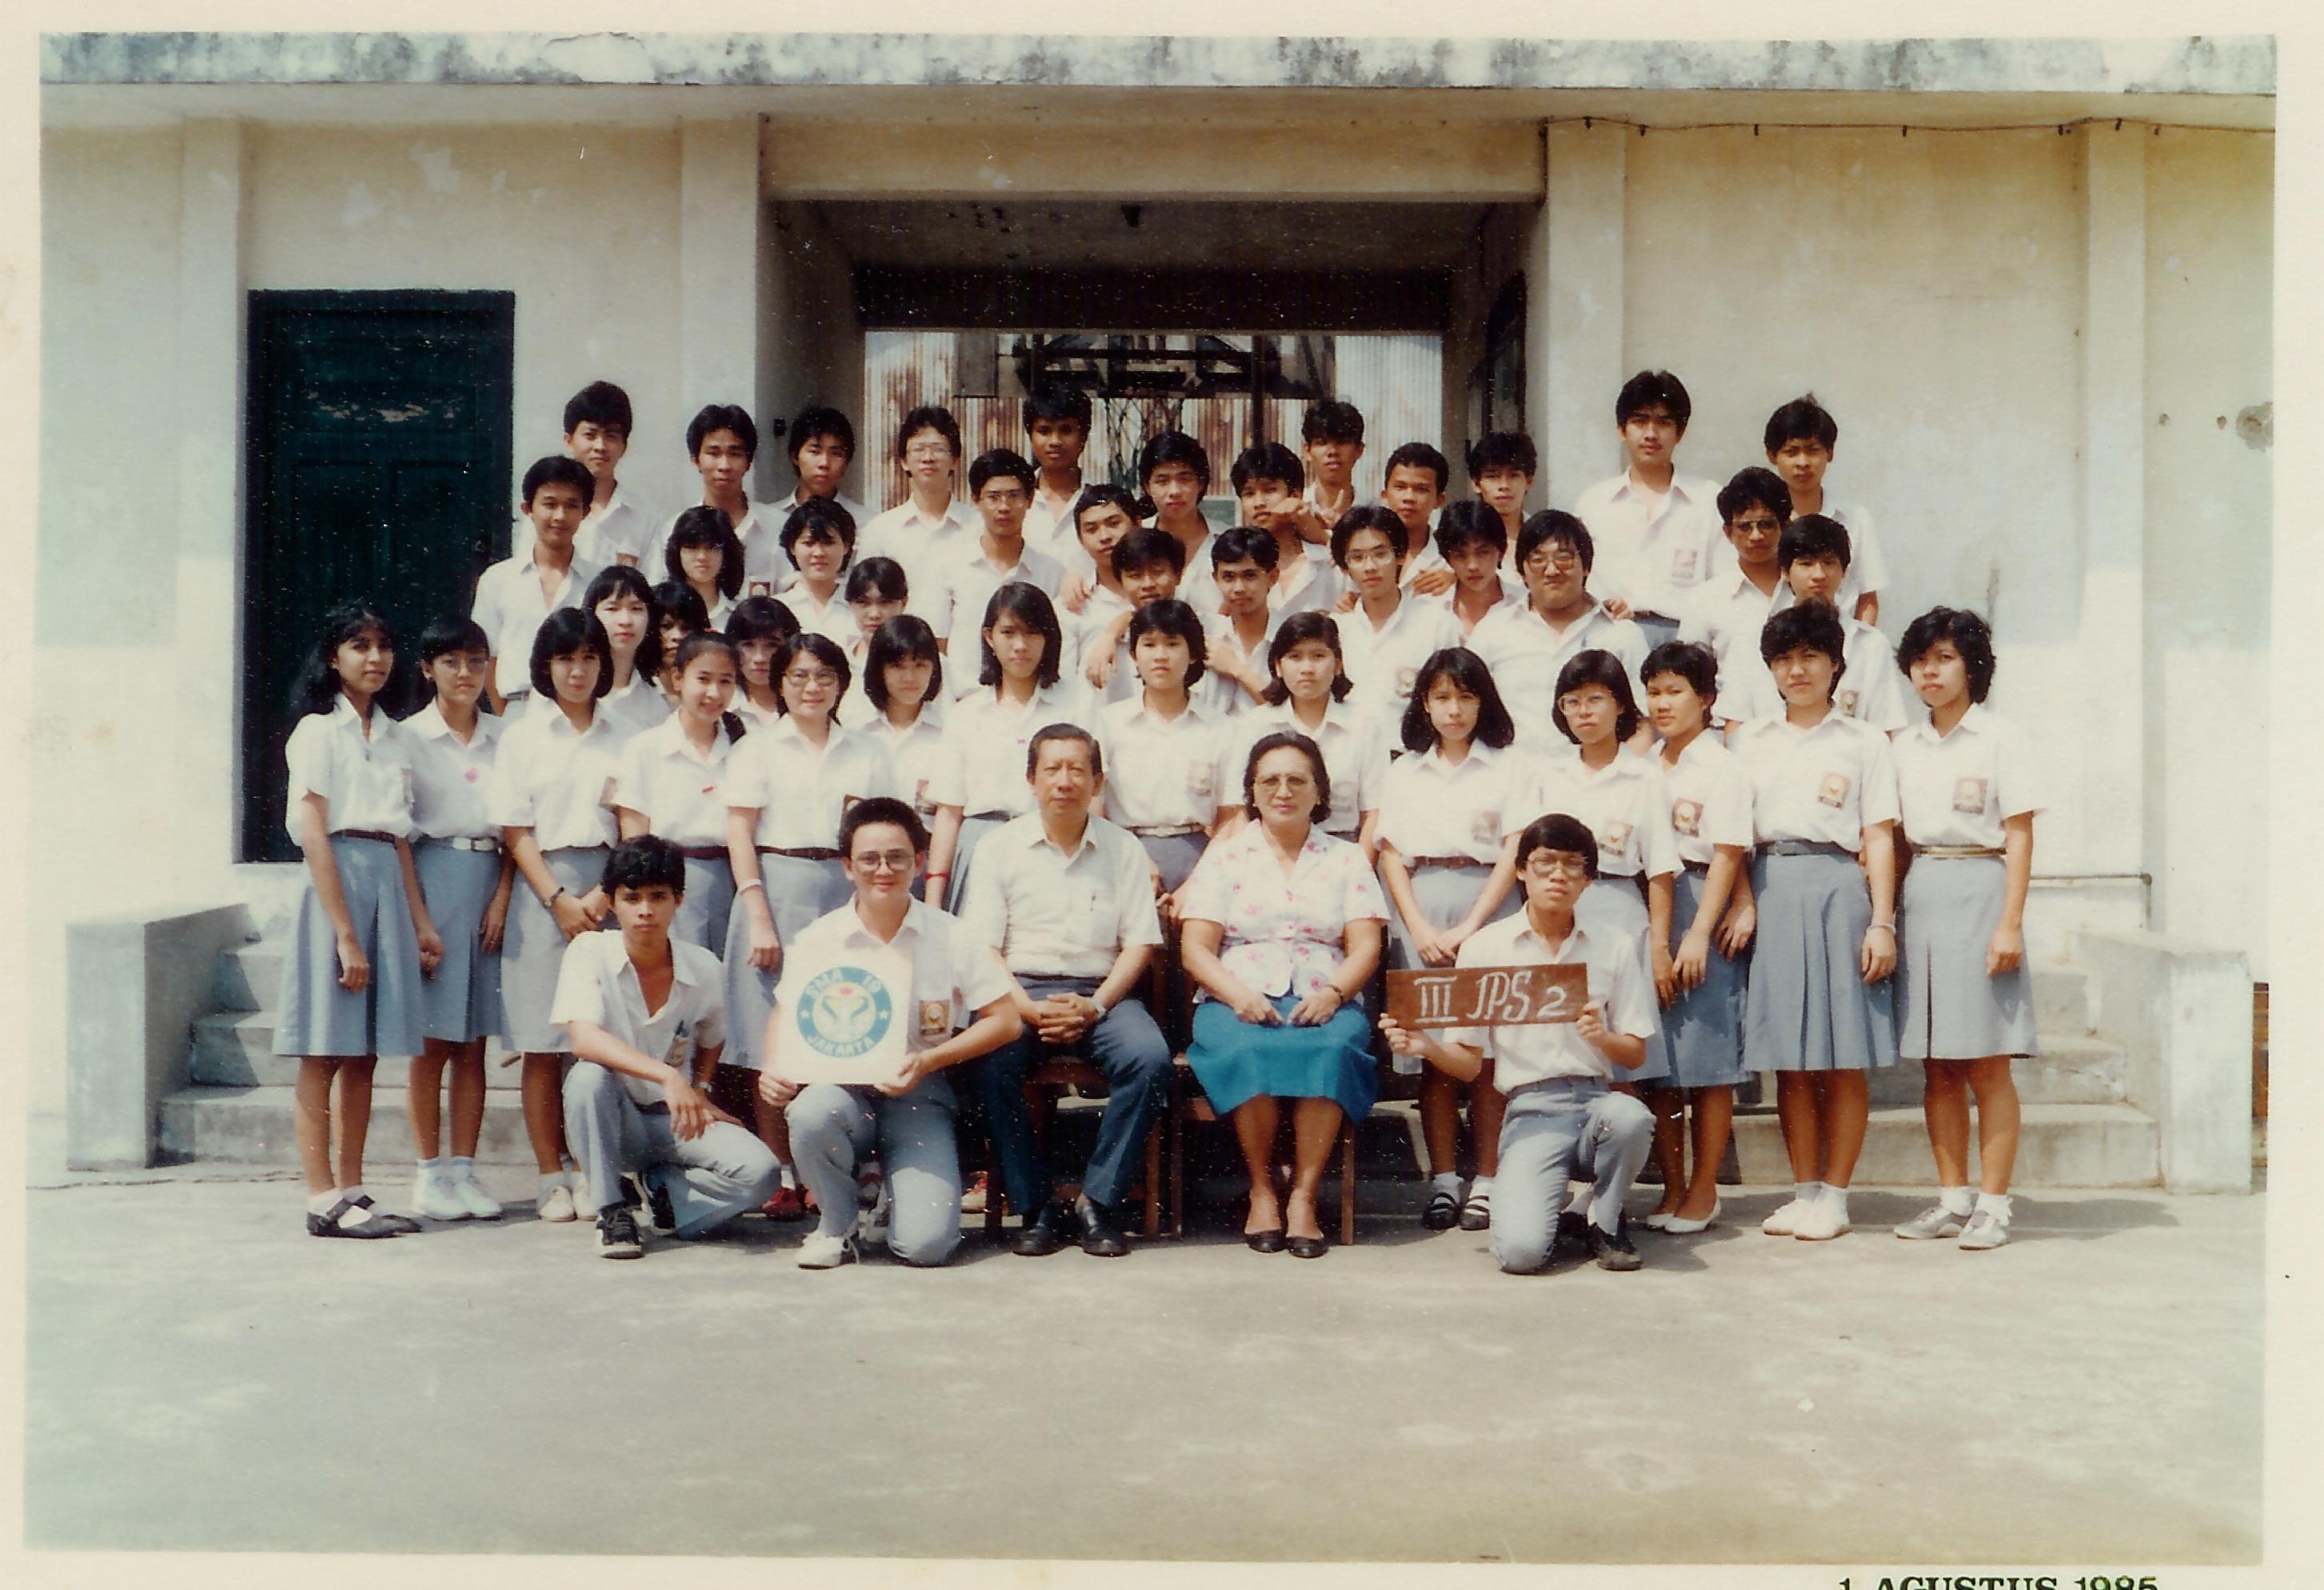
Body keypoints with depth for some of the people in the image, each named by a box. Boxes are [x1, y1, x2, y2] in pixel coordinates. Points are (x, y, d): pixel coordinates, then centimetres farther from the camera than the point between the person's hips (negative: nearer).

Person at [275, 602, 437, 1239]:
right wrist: (345, 932, -16)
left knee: (365, 1053, 8)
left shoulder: (395, 738, 16)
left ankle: (351, 1193, 14)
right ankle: (323, 1201, -1)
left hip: (389, 885, 6)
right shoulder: (318, 731, -3)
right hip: (337, 882, -6)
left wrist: (421, 922, 9)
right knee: (325, 1053, -3)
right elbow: (314, 837, -10)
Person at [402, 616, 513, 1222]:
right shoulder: (410, 737, 1)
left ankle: (464, 1170, 10)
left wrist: (502, 896, -2)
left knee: (473, 1042, 6)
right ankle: (430, 1175, 5)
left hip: (490, 882, 3)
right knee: (433, 1041, -2)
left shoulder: (503, 736, 11)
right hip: (433, 879, -3)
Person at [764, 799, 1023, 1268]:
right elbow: (785, 1014, 13)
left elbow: (1006, 1020, 0)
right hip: (843, 1086, 1)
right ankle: (836, 1225, -6)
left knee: (926, 1243, -20)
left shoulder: (948, 938, 1)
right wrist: (775, 1069, -10)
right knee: (811, 1113, -38)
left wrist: (929, 1061, -14)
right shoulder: (820, 938, 3)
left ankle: (903, 1188, 19)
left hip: (919, 1095, -1)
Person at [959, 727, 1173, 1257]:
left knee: (1149, 1058, -30)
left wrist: (1094, 1006, -11)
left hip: (1100, 991, 1)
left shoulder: (1122, 849, 11)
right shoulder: (1002, 846, 8)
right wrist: (1029, 1009, -14)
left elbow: (1139, 942, 5)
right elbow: (981, 948, 2)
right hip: (1020, 991, -1)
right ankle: (1037, 1207, -18)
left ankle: (1098, 1201, -17)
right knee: (988, 1063, -32)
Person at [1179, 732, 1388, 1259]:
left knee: (1330, 1052, -35)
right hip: (1238, 1001, 0)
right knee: (1251, 1052, -35)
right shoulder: (1225, 857, 15)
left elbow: (1365, 946, 6)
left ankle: (1304, 1196, -28)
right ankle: (1262, 1190, -18)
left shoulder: (1346, 860, 18)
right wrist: (1238, 995, -14)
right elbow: (1197, 948, 5)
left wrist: (1332, 993, -14)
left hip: (1323, 1002, 0)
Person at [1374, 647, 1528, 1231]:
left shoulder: (1510, 767, 6)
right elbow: (1392, 857, 8)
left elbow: (1513, 855, -2)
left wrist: (1469, 927, -11)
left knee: (1488, 1050, -4)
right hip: (1420, 908, 2)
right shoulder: (1404, 773, 15)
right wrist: (1421, 928, -6)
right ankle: (1443, 1182, 6)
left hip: (1487, 905, -2)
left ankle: (1487, 1182, 1)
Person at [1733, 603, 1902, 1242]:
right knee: (1789, 1057, 3)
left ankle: (1833, 1197, 5)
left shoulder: (1863, 741, 9)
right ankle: (1804, 1192, 11)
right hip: (1770, 891, 3)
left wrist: (1882, 923, -5)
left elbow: (1879, 837, 3)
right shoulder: (1751, 741, 16)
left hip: (1839, 887, -2)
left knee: (1844, 1058, -2)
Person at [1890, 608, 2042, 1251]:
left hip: (1979, 892, -5)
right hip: (1920, 896, 5)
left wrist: (2010, 922, -12)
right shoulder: (1904, 746, 13)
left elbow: (2019, 836, -5)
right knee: (1937, 1067, 7)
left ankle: (1993, 1204, 3)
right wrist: (1886, 917, 8)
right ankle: (1951, 1199, 15)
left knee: (1987, 1065, -3)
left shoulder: (2000, 739, -2)